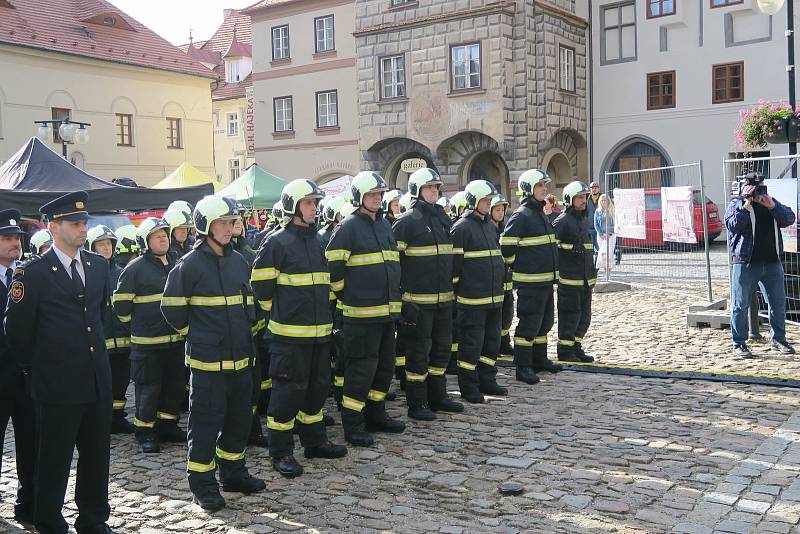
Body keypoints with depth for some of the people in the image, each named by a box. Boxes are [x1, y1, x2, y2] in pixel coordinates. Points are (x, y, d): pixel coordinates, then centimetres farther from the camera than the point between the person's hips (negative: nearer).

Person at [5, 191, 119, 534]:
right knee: (54, 461, 6)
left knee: (97, 454, 13)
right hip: (57, 385, -5)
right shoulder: (32, 273, -10)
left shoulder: (98, 265, 8)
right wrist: (36, 369, 5)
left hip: (98, 379, 5)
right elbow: (17, 330, -3)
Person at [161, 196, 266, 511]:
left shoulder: (238, 261, 10)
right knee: (206, 420, 0)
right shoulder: (189, 265, -11)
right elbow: (172, 308, -5)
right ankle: (202, 483, 12)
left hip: (240, 356, 7)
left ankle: (233, 472, 30)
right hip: (207, 360, -7)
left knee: (239, 417, 15)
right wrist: (194, 332, 4)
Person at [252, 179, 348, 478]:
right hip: (290, 333, -7)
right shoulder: (278, 242, -10)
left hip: (320, 331, 7)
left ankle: (314, 441, 30)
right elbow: (261, 285, -9)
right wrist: (277, 311, 0)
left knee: (318, 386, 15)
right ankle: (281, 452, 8)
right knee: (289, 389, -3)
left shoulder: (317, 241, 13)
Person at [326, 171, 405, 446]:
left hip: (387, 309, 8)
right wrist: (347, 296, -5)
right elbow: (333, 266, -12)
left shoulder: (385, 225, 15)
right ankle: (353, 425, 5)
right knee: (361, 367, -5)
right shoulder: (348, 227, -10)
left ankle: (376, 415, 28)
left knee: (385, 364, 14)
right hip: (361, 313, -8)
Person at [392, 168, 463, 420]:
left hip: (444, 298, 7)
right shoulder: (407, 221, -8)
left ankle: (437, 396, 26)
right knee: (418, 350, -1)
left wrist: (452, 288, 22)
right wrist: (402, 296, -14)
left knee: (442, 347, 14)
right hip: (418, 300, -7)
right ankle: (416, 403, 8)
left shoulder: (443, 218, 15)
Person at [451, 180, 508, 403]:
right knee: (471, 342, -2)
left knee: (492, 341, 14)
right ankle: (468, 386, 8)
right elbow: (454, 262, -12)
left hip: (494, 296, 8)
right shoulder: (462, 227, -10)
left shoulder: (490, 225, 15)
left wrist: (501, 283, 23)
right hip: (472, 298, -8)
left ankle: (487, 380, 25)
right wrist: (454, 292, -12)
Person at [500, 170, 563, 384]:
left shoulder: (542, 214, 15)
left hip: (546, 279, 9)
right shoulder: (521, 216, -14)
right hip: (530, 281, -9)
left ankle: (539, 360, 29)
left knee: (545, 322, 17)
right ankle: (523, 367, 1)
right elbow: (506, 246, -19)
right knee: (529, 324, -5)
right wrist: (516, 265, -7)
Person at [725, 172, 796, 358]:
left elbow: (789, 219, 0)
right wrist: (746, 205, -19)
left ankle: (778, 339, 27)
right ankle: (739, 344, 8)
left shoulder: (770, 202, 13)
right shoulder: (737, 204, 0)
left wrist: (772, 206, -13)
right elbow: (733, 225, -17)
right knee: (741, 305, 0)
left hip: (772, 263, 5)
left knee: (778, 303, 11)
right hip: (746, 264, -5)